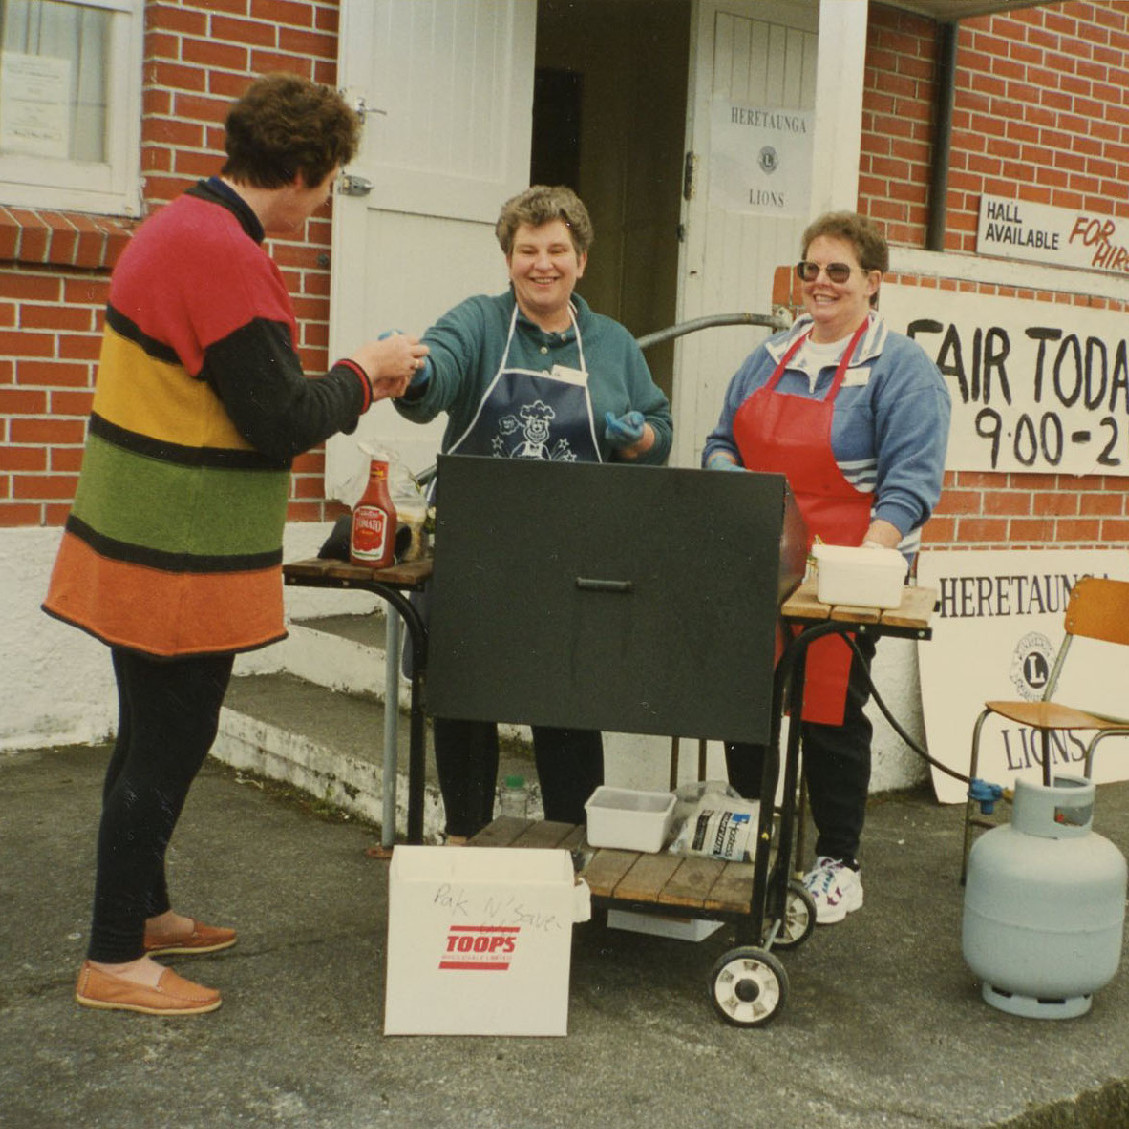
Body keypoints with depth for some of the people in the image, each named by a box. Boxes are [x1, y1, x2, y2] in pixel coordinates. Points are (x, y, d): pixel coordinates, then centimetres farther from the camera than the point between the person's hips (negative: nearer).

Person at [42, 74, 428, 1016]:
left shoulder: (182, 225, 10)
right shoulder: (222, 255, -22)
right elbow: (281, 422, -22)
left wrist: (354, 382, 12)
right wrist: (363, 373, -5)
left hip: (147, 543, 10)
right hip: (181, 558, -10)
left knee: (157, 739, 20)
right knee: (165, 749, 2)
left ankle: (144, 912, 36)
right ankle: (114, 960, 15)